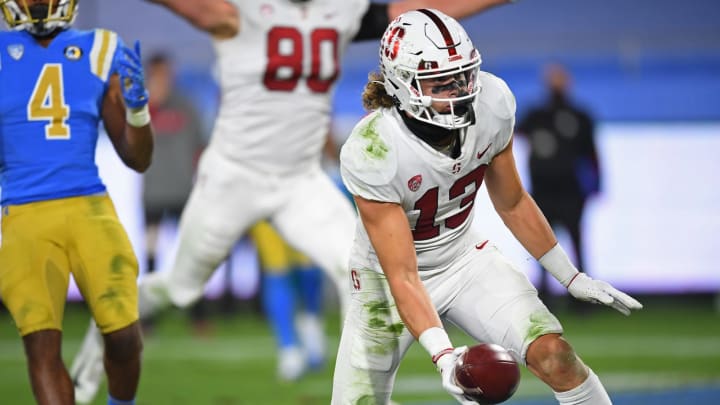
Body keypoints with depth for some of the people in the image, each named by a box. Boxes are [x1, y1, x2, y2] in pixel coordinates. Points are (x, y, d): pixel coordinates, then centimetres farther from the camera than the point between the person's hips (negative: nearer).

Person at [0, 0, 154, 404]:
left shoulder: (99, 54, 9)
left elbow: (138, 159, 11)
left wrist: (137, 105, -5)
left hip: (89, 209, 1)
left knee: (124, 337, -5)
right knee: (42, 344, -12)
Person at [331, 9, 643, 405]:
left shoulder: (492, 104, -19)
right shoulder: (371, 154, -33)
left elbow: (513, 204, 1)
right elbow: (402, 276, -31)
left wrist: (571, 277, 6)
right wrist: (442, 354, -45)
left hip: (465, 256, 3)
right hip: (389, 273, -3)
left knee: (554, 356, -16)